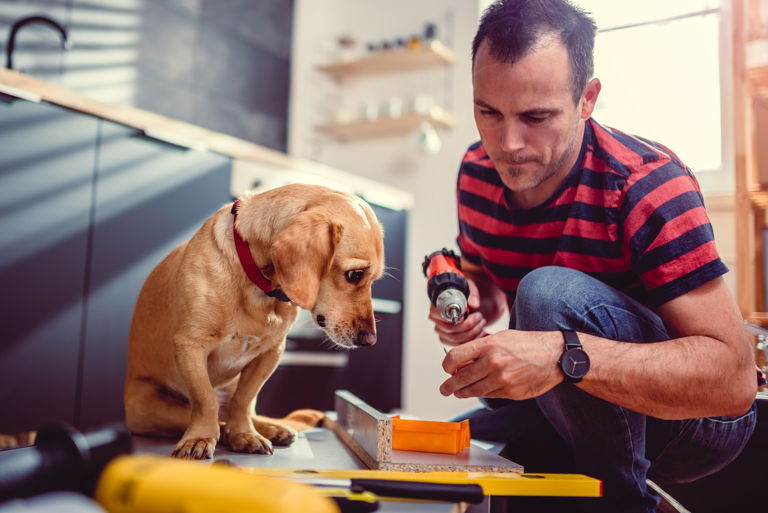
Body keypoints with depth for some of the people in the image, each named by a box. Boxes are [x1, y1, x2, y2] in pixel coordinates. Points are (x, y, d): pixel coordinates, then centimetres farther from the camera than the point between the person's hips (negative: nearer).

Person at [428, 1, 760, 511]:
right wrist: (472, 302, -15)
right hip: (568, 408, 6)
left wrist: (565, 355, -45)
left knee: (550, 294, -30)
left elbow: (734, 378, -31)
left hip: (693, 416, -6)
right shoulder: (478, 172, -6)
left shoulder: (646, 186, -25)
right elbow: (484, 278, 11)